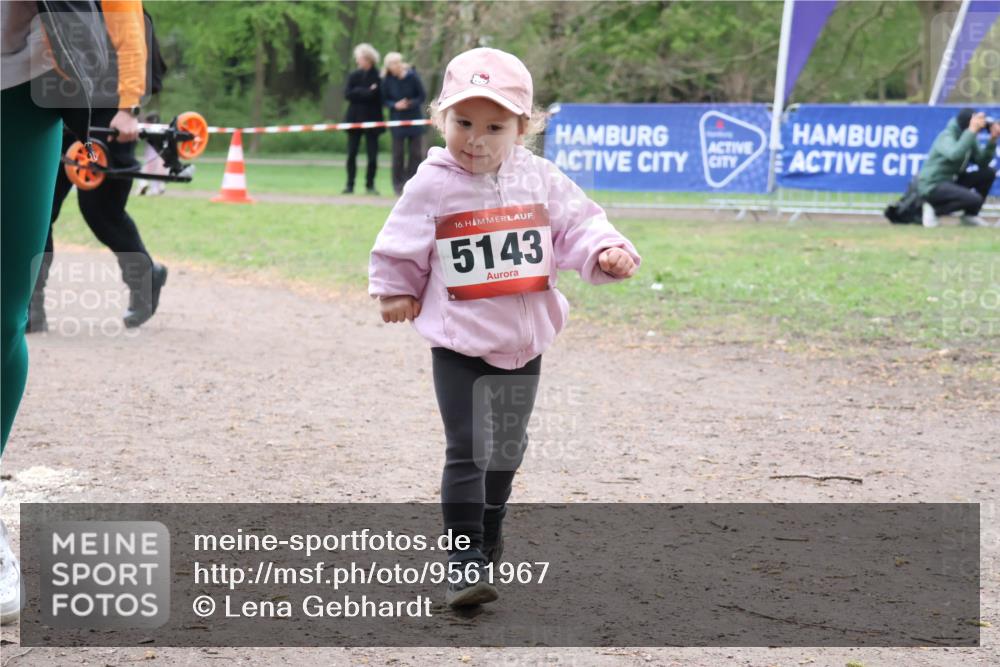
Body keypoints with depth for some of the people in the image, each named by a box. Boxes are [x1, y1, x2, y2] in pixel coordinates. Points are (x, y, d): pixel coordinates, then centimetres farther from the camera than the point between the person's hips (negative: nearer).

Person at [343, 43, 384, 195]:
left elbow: (380, 96, -8)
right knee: (351, 154, 2)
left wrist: (359, 93, -12)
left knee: (372, 155, -2)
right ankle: (350, 184, 10)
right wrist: (367, 92, -13)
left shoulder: (378, 77, -3)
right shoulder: (354, 76, 5)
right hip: (355, 118, 2)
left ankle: (370, 185, 8)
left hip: (372, 119, -2)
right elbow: (348, 94, -6)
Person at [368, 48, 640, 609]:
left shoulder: (540, 179, -2)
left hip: (524, 343, 4)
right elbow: (400, 250, 4)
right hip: (459, 346, -4)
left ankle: (490, 534, 42)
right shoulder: (432, 187, -9)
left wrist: (607, 252, -17)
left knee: (508, 446, 20)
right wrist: (396, 291, 11)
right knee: (467, 451, -12)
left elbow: (577, 224, 0)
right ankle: (464, 560, -8)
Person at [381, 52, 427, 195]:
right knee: (398, 153, 3)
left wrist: (411, 104, -21)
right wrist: (395, 105, -18)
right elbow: (385, 99, 1)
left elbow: (422, 96, -4)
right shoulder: (387, 80, -7)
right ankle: (399, 185, 12)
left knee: (416, 153, -1)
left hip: (414, 118, 0)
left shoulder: (412, 76, -10)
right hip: (397, 118, 0)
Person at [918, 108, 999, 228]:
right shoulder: (947, 136, -20)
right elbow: (955, 155, -42)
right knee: (975, 199, -27)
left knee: (989, 172, 0)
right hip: (932, 185, -9)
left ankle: (970, 215, 7)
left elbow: (983, 162, 2)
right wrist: (972, 131, -40)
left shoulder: (970, 137, 5)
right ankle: (934, 209, -8)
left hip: (951, 181, 9)